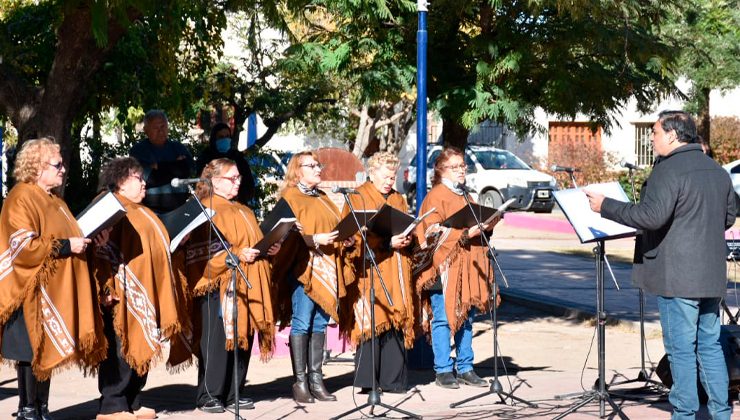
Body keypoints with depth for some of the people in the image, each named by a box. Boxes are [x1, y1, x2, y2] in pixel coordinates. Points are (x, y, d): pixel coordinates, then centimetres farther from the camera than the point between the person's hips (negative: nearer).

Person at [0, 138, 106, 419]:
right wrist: (66, 246, -19)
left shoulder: (55, 202, 18)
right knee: (32, 352, -6)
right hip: (33, 290, -8)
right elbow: (23, 247, -18)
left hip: (55, 290, 9)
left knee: (48, 351, 9)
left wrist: (81, 243, 7)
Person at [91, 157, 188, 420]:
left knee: (140, 347, 9)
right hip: (121, 292, -10)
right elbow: (103, 249, -19)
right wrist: (108, 288, -26)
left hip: (145, 291, 10)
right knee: (121, 347, -9)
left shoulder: (141, 213, 21)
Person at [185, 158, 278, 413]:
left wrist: (268, 249, 4)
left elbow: (253, 242, 25)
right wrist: (236, 255, -23)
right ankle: (208, 396, -2)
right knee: (217, 340, -8)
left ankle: (232, 394, 14)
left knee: (241, 338, 7)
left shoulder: (243, 212, 21)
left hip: (244, 286, 8)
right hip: (218, 285, -8)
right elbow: (204, 250, -15)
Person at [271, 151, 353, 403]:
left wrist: (345, 240, 4)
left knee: (320, 324, 5)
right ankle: (300, 382, -6)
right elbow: (290, 234, -10)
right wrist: (314, 239, -22)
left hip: (327, 267, 7)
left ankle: (316, 378, 9)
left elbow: (337, 227, 24)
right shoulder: (290, 198, -1)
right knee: (301, 324, -8)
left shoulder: (323, 199, 22)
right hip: (303, 267, -7)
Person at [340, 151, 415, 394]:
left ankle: (392, 379, 7)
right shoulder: (358, 199, 0)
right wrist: (388, 242, -18)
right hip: (370, 271, -6)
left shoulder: (398, 200, 20)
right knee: (372, 322, -11)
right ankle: (367, 380, -8)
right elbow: (356, 236, -10)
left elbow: (408, 229, 21)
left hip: (396, 274, 6)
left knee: (396, 320, 2)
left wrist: (405, 239, -2)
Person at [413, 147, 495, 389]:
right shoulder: (435, 197, -4)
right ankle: (443, 370, 0)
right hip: (444, 267, -7)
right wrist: (465, 233, -22)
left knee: (466, 318, 8)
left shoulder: (465, 197, 21)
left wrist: (485, 226, 6)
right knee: (443, 319, -5)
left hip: (467, 268, 7)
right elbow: (434, 232, -13)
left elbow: (476, 226, 27)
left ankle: (465, 368, 13)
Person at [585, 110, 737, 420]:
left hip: (677, 277, -8)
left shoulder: (669, 170, -15)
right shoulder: (717, 171, 13)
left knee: (681, 348, -2)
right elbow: (729, 217, 21)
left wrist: (605, 206, -17)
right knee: (710, 345, 14)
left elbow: (652, 216, -24)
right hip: (711, 276, 8)